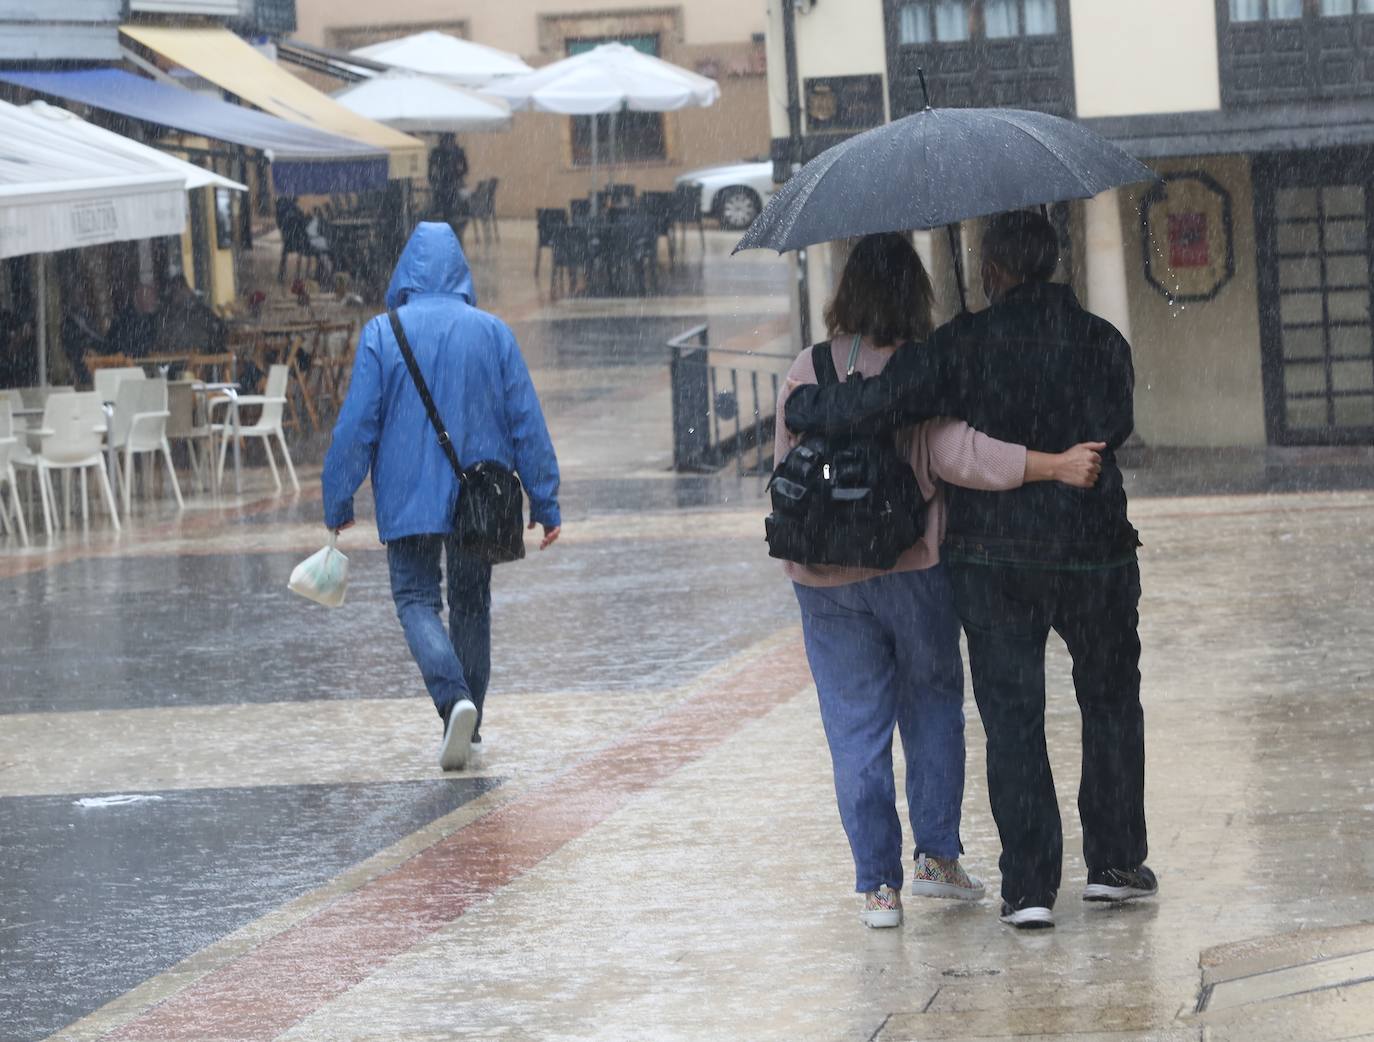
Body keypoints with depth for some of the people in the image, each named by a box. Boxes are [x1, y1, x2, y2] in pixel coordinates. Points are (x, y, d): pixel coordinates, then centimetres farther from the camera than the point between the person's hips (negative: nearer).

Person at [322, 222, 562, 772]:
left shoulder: (382, 334, -6)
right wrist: (544, 502, 7)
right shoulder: (493, 333, 0)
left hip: (409, 498, -2)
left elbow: (357, 423, -7)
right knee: (471, 604, 16)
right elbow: (527, 423, 1)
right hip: (480, 499, 2)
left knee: (417, 600, 3)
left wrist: (338, 501, 1)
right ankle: (468, 723, 20)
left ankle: (455, 700, -22)